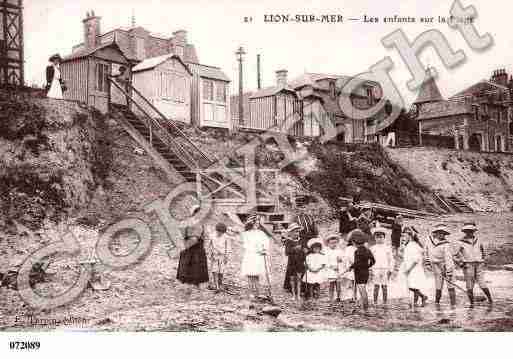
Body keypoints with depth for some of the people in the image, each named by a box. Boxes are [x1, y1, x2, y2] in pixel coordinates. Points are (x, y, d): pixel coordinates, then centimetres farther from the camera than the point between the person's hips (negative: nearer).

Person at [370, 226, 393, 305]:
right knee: (376, 286, -3)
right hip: (376, 269, 1)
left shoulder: (387, 248, 6)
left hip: (385, 269, -1)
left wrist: (390, 270, 0)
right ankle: (375, 302, 1)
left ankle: (385, 302, 5)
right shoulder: (373, 248, 9)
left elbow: (390, 260, 7)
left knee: (384, 286, -1)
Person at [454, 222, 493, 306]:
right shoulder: (461, 242, -2)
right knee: (469, 286, 1)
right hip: (468, 265, -2)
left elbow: (482, 250, 26)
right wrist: (462, 264, -5)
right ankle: (471, 303, 10)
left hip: (479, 265, 2)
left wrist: (482, 259, 17)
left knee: (482, 284, -5)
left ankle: (490, 299, 11)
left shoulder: (477, 240, 8)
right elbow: (456, 255, 2)